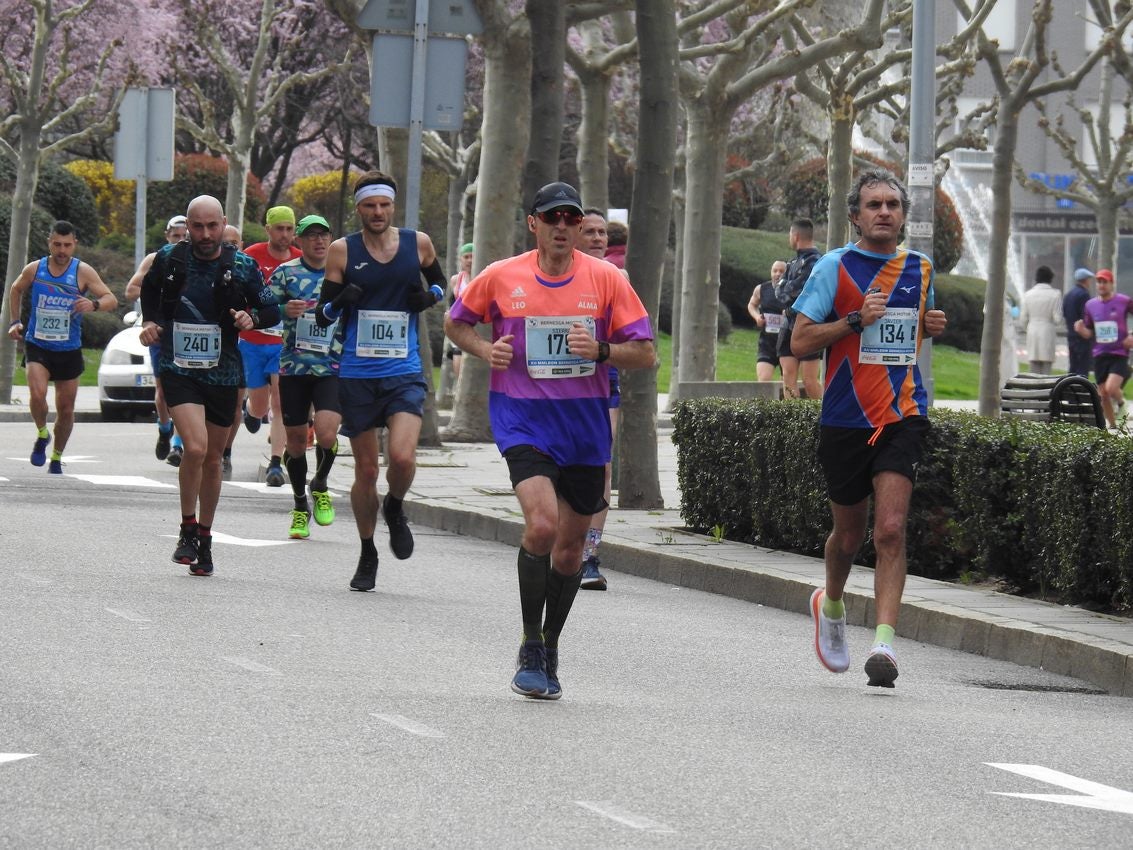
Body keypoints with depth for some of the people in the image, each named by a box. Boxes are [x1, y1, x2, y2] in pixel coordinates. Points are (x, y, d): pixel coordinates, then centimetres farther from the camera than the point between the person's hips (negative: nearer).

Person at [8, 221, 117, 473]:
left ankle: (57, 458, 29)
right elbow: (16, 290, 19)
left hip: (69, 350, 1)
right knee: (37, 394, -25)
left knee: (66, 410, 8)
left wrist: (94, 304, -33)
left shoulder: (83, 272, -8)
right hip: (37, 346, 0)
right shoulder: (34, 270, -3)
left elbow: (112, 299, -12)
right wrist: (15, 322, 12)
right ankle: (42, 436, 4)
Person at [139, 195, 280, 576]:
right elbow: (150, 291, 18)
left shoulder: (242, 266, -4)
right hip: (179, 369, -2)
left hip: (223, 372, 2)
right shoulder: (169, 259, -3)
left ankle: (204, 537, 29)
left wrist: (253, 317, -18)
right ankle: (187, 530, -3)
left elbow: (272, 310, 3)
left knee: (212, 458, 12)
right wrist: (150, 322, 2)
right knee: (195, 447, -21)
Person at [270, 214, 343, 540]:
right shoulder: (285, 273, 4)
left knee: (326, 433, -19)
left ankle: (320, 486, 10)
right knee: (296, 440, 6)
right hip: (293, 367, 0)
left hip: (333, 369, 0)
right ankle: (300, 507, 24)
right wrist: (284, 310, -16)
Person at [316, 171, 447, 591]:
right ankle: (367, 556, 22)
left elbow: (439, 281, 23)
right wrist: (342, 300, -19)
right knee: (366, 469, 5)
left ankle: (395, 509, 14)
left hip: (405, 372, 0)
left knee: (403, 457, -20)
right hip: (356, 374, 0)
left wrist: (430, 296, 1)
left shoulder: (418, 243, 4)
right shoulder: (343, 251, 0)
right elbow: (322, 315, 3)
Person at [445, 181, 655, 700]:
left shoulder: (606, 279, -1)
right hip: (522, 420, -2)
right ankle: (530, 651, -8)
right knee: (542, 524, -23)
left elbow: (645, 354, 1)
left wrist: (601, 351, -18)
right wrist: (485, 350, -5)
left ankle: (550, 649, 31)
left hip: (585, 424, 2)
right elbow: (455, 323, 16)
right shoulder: (502, 277, -1)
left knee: (570, 544, 10)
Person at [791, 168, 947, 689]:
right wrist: (855, 320, -18)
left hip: (903, 416, 1)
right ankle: (831, 605, 43)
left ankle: (884, 642, -20)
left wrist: (933, 325, 6)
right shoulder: (834, 268, -3)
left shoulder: (920, 268, 10)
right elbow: (800, 342, -6)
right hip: (845, 420, -1)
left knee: (890, 529, -15)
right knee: (849, 533, 11)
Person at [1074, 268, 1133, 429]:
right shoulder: (1091, 305, 6)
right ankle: (1113, 427, 22)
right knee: (1103, 395, 5)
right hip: (1100, 355, 4)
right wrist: (1080, 330, -9)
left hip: (1119, 354, -4)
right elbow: (1089, 333, 12)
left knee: (1111, 388, -22)